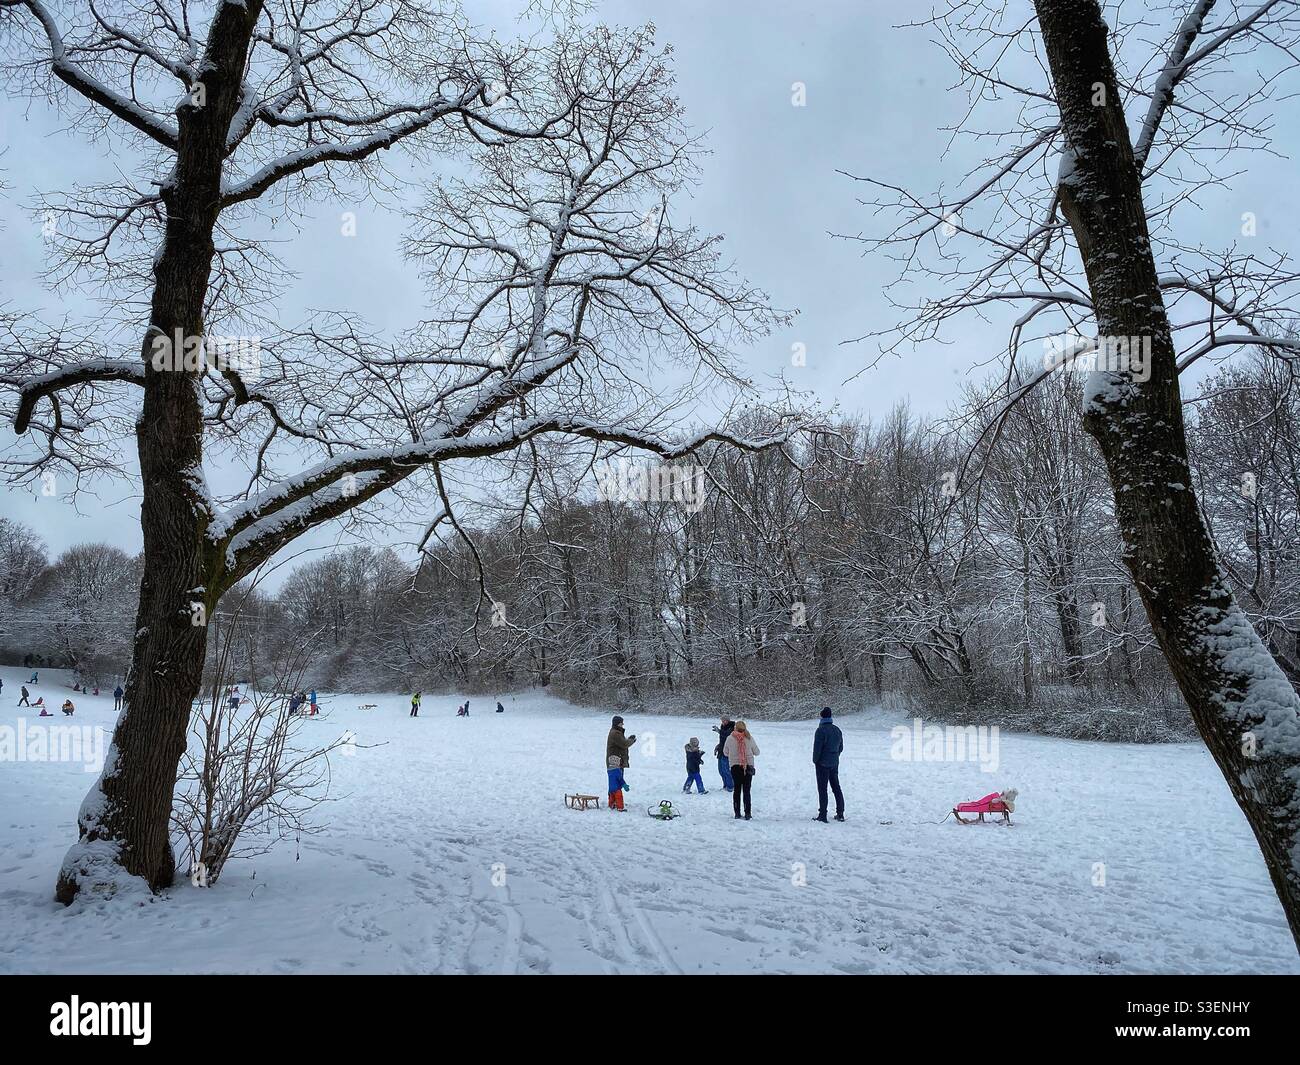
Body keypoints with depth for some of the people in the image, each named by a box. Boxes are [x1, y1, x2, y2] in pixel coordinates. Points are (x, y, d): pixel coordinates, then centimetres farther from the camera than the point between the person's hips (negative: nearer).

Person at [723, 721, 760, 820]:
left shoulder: (730, 738, -8)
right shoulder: (749, 738, -7)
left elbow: (725, 752, 6)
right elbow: (756, 752, 5)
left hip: (735, 766, 0)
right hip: (748, 765, 0)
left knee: (736, 790, 11)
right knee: (746, 790, 6)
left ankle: (737, 813, 10)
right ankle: (747, 813, 4)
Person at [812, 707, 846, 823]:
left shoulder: (821, 730, -16)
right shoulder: (837, 729, 7)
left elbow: (817, 748, -17)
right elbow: (841, 747, 14)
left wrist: (815, 760, -3)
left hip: (822, 764, -7)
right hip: (834, 763, 7)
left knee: (822, 789, -2)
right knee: (836, 788, 14)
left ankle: (822, 815, -2)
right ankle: (840, 814, 18)